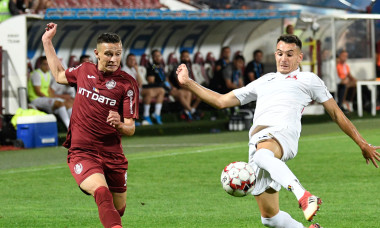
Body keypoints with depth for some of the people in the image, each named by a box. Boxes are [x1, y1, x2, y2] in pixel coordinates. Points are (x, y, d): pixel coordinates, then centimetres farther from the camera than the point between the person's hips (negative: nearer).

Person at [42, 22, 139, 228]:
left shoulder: (128, 84, -5)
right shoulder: (84, 70, 5)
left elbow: (130, 129, -7)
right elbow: (59, 75, 29)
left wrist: (118, 124, -30)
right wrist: (47, 42, 29)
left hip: (112, 155, 0)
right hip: (81, 152, 0)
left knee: (118, 209, 9)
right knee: (102, 191, -29)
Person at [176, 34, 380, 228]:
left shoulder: (308, 79, 23)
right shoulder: (264, 82, 35)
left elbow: (336, 113, 24)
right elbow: (222, 101, 35)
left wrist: (362, 144, 20)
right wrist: (188, 83, 29)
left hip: (283, 133, -6)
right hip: (258, 142, 6)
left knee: (262, 155, -44)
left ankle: (305, 197, -59)